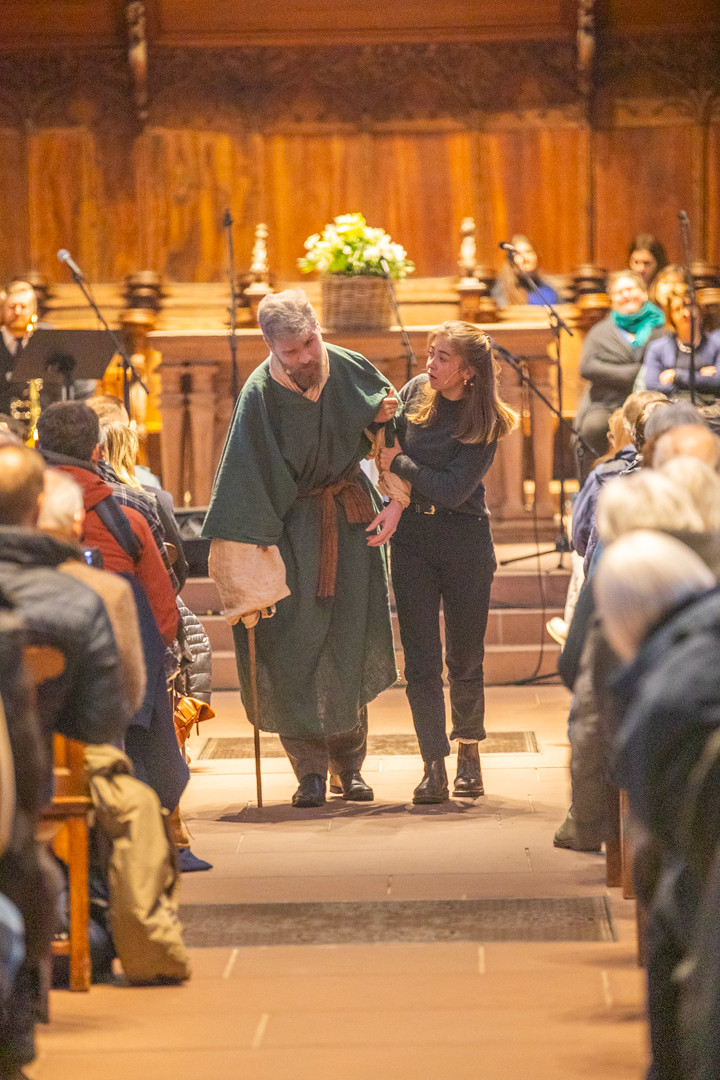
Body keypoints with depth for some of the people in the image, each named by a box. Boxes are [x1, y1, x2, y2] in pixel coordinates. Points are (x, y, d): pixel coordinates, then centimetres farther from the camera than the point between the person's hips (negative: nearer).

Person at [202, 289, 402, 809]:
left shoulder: (351, 370, -9)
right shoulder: (261, 395, -18)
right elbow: (248, 486, -18)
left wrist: (396, 503, -6)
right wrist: (248, 579, -21)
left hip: (352, 521, 3)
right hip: (293, 526, -3)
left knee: (350, 640, 4)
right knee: (296, 643, -8)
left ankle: (350, 761, 15)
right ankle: (310, 767, -2)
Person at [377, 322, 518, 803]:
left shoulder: (486, 424, -11)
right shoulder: (416, 391, 0)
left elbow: (451, 490, -17)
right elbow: (388, 447, 11)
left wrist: (399, 463, -10)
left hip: (465, 538, -3)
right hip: (412, 536, 3)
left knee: (465, 658, 7)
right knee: (421, 659, -3)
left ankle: (469, 751, 27)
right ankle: (434, 767, -3)